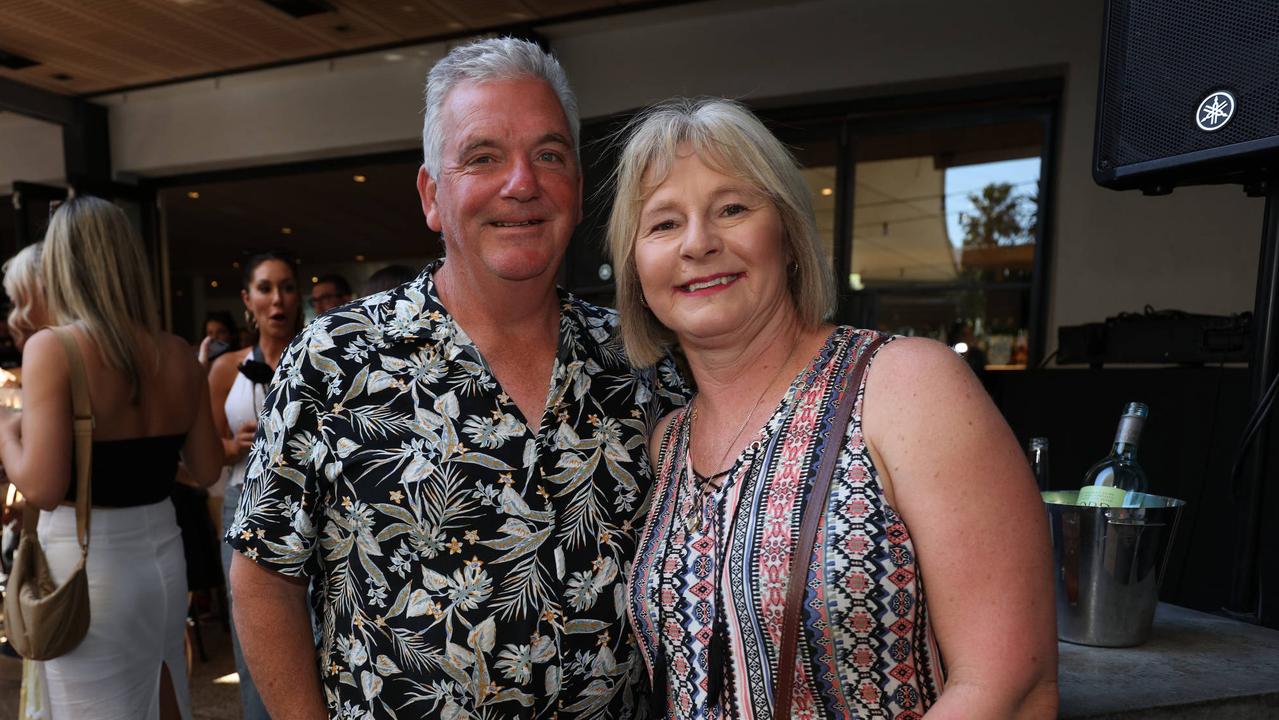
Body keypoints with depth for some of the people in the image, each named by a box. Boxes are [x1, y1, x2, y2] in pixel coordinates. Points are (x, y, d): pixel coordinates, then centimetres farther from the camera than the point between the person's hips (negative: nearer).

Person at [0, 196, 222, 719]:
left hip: (86, 565, -4)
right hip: (163, 555, 5)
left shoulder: (51, 348, -14)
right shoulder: (178, 354, 0)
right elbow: (206, 471, 6)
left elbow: (43, 488, -19)